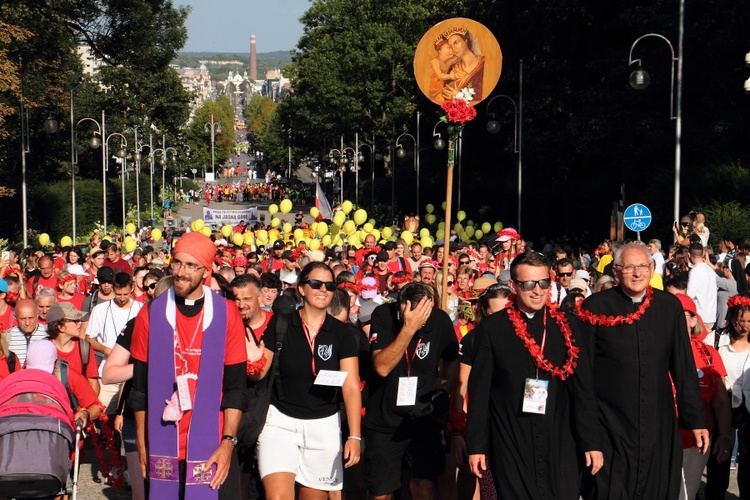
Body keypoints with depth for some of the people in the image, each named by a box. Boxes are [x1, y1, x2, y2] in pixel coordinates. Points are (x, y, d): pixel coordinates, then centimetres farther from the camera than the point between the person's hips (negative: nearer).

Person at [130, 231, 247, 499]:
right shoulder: (150, 314, 2)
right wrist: (141, 441, 5)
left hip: (212, 446, -1)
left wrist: (228, 441, -9)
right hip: (163, 445, 1)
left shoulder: (227, 314, -2)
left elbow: (235, 384, -2)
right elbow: (140, 383, 6)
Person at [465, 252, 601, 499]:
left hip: (561, 447, 1)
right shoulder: (492, 328, -1)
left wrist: (591, 441, 1)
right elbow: (479, 390, 1)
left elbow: (583, 387, 4)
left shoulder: (567, 326, 4)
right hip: (510, 446, -1)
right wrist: (476, 445, -1)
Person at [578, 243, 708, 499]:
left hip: (659, 426, 3)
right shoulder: (596, 307, -5)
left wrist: (696, 419, 6)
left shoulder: (670, 306, 3)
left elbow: (684, 367, 6)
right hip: (610, 427, -3)